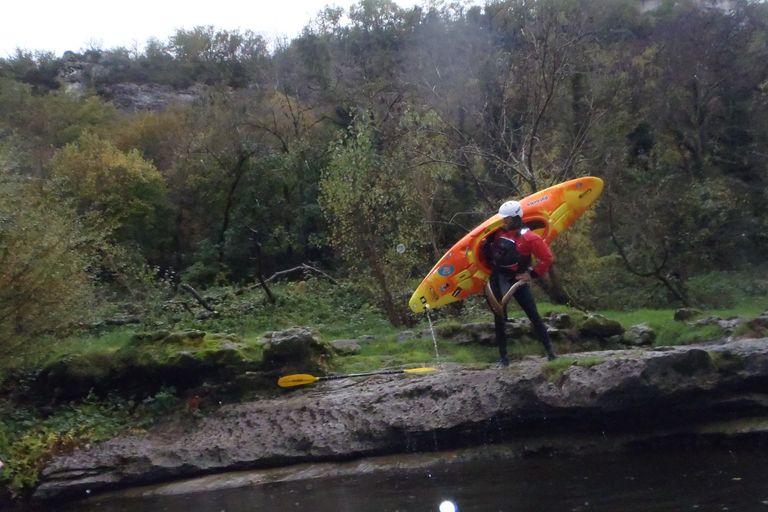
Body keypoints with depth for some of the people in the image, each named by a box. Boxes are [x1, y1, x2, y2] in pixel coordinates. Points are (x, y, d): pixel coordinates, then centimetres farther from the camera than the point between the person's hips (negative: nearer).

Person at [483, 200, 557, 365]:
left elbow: (547, 258, -14)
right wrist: (492, 265, 11)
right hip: (497, 280, 5)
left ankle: (550, 351, 9)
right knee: (499, 318, 6)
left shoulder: (528, 238, -15)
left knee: (534, 316, -1)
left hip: (517, 281, -5)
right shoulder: (499, 232, 2)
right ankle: (503, 356, 14)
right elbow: (488, 248, 23)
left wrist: (532, 274, -13)